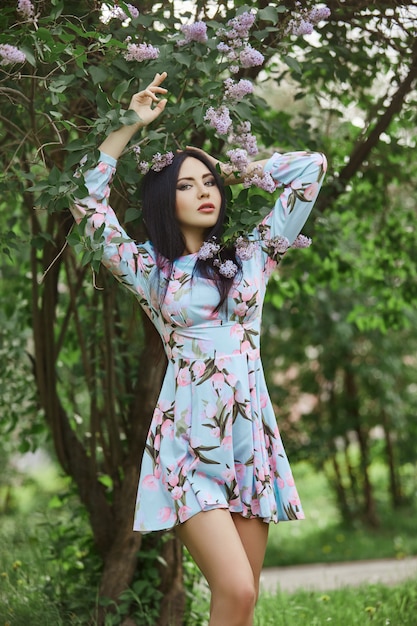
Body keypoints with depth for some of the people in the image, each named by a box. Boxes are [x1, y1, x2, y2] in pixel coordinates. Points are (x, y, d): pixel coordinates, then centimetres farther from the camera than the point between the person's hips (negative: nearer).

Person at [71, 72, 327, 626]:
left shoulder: (250, 256, 14)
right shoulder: (149, 271, 11)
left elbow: (312, 167, 14)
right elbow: (87, 200, 10)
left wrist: (235, 170, 22)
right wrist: (132, 125, 13)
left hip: (250, 437, 3)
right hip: (186, 441, -3)